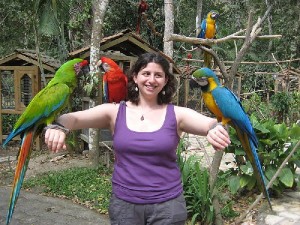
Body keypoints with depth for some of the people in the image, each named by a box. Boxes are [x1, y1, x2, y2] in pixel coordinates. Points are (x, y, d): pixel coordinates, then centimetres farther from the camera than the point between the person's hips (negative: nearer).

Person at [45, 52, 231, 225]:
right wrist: (58, 126, -36)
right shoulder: (114, 112, -3)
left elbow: (211, 124, -18)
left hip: (167, 204, 0)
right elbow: (73, 119, -13)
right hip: (124, 203, 1)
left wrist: (216, 128, -42)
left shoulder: (176, 114, -4)